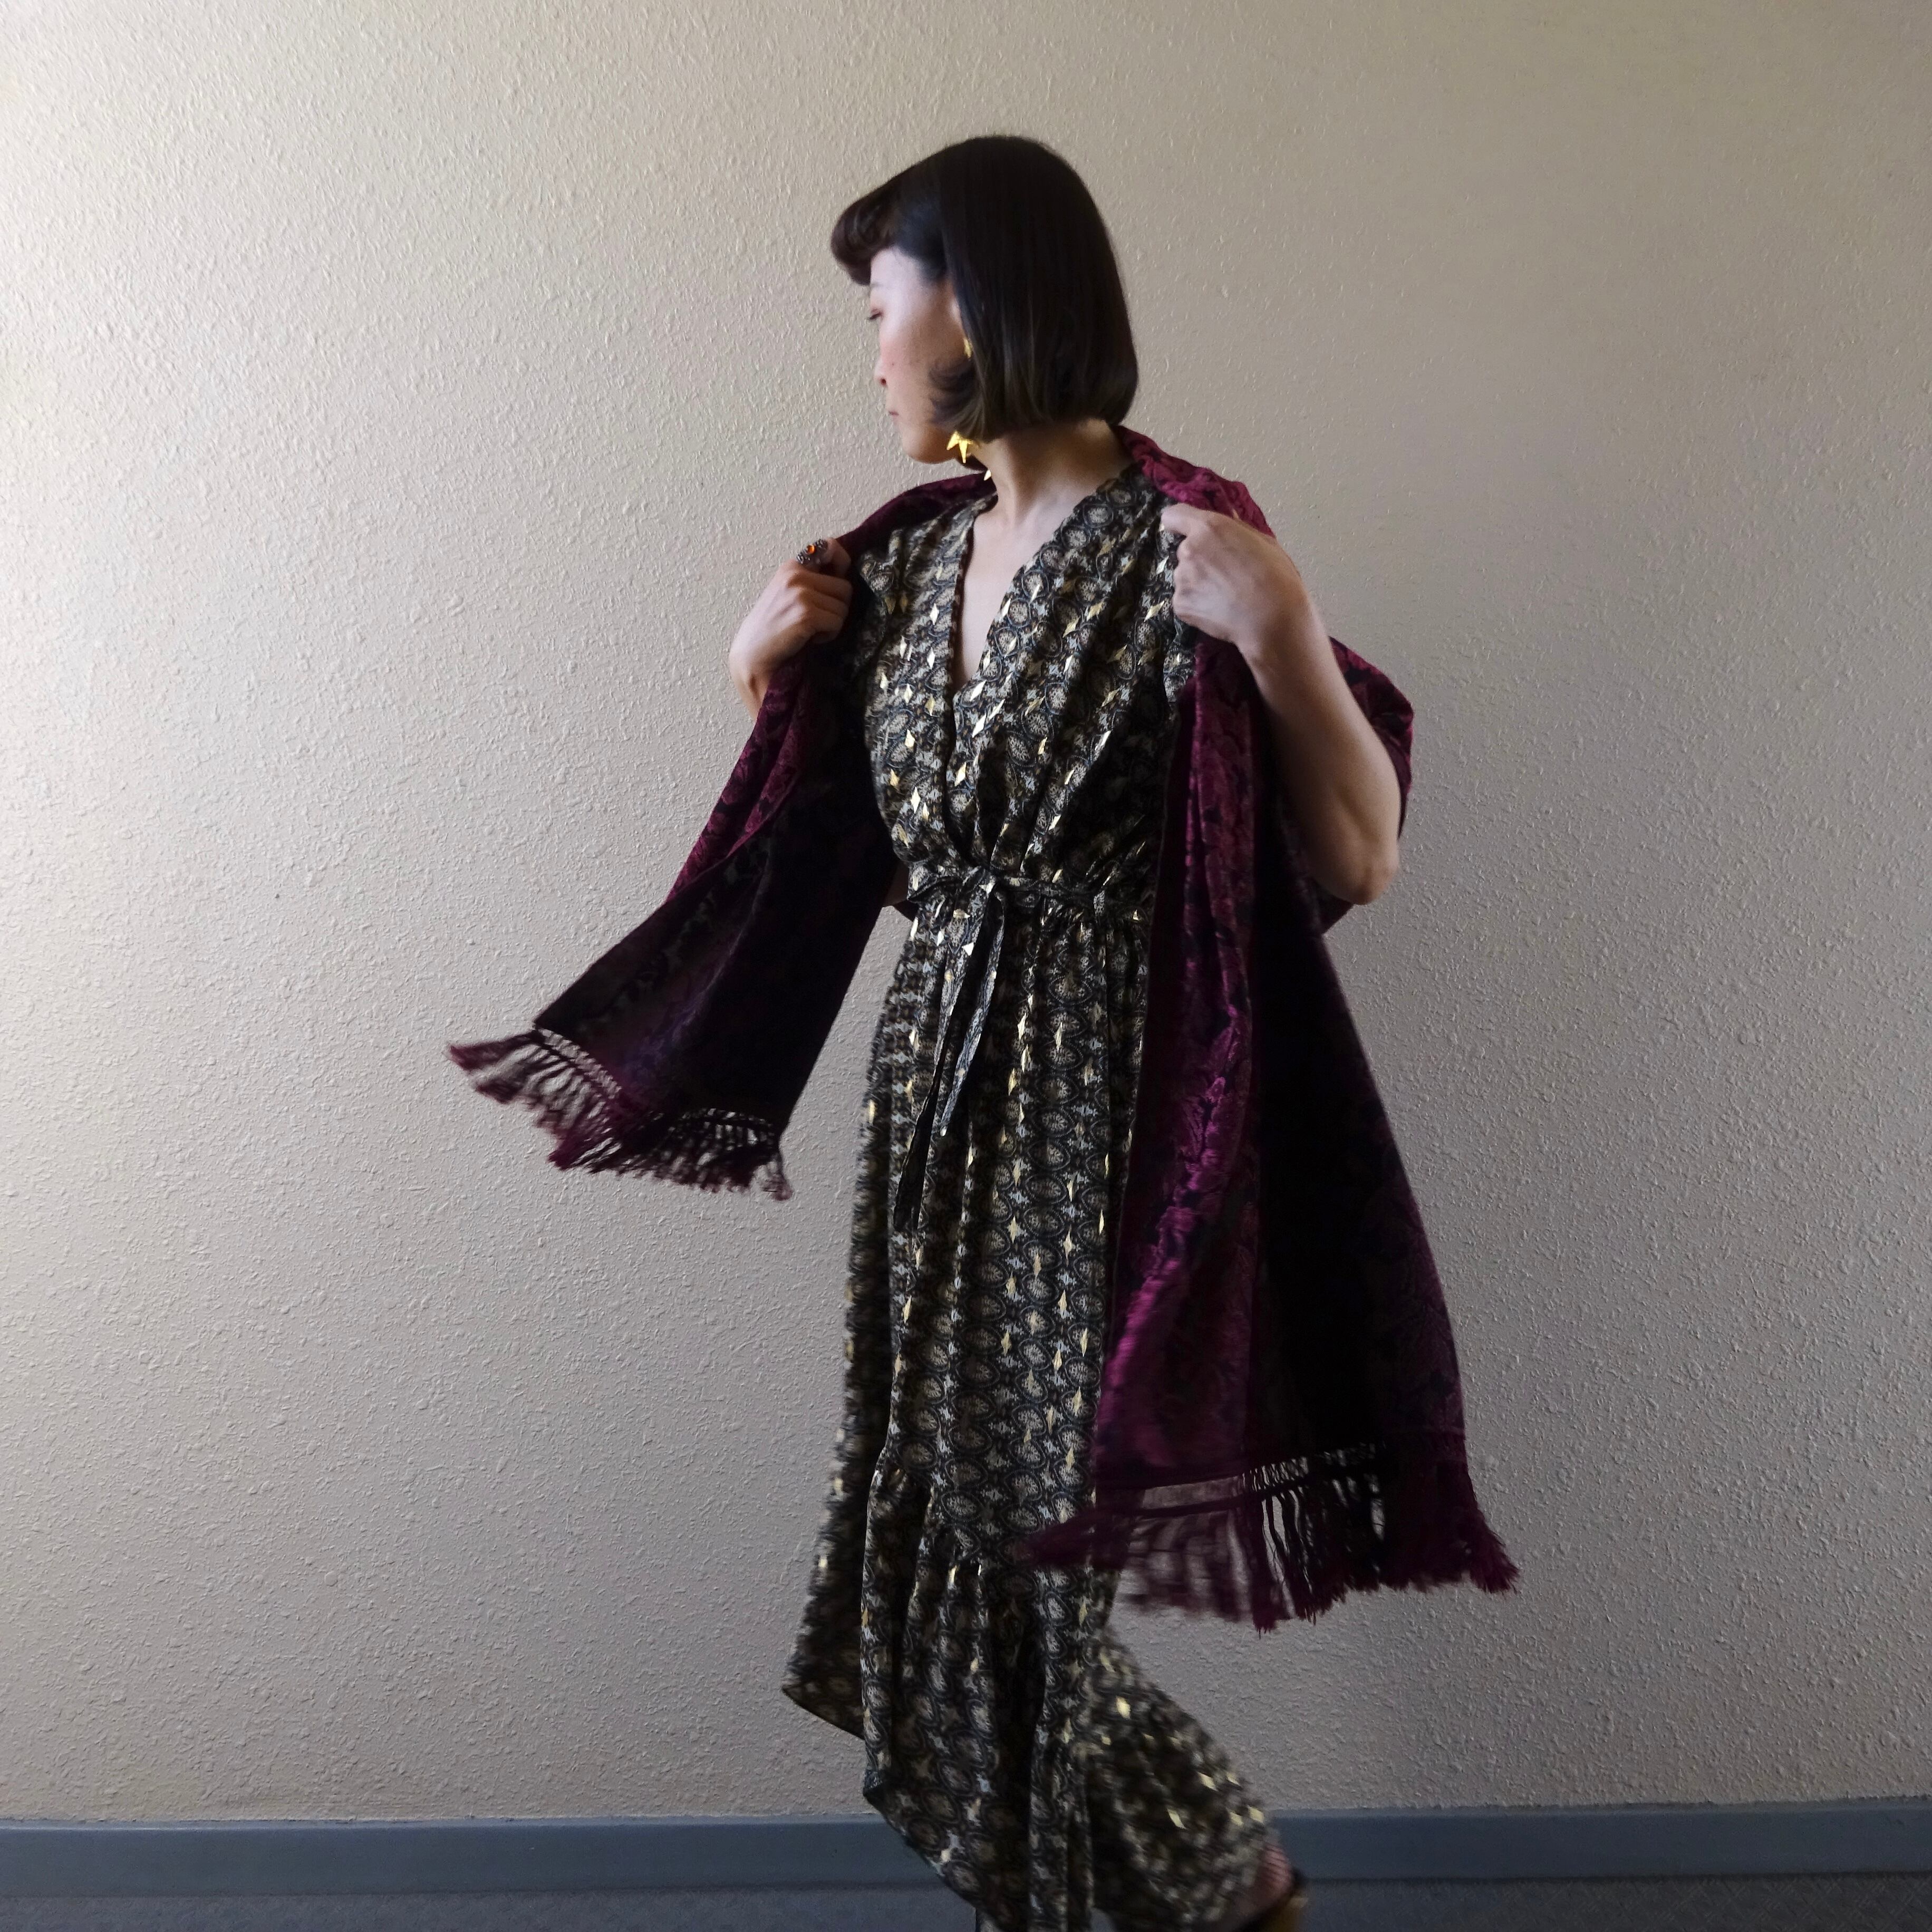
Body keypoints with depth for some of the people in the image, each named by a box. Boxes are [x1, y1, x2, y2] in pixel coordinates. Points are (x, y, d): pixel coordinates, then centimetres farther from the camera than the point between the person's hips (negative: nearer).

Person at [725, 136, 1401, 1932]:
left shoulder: (1177, 554, -12)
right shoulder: (913, 563, 9)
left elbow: (1359, 863, -13)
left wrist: (1285, 641, -27)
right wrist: (763, 667, 7)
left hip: (1089, 1109, -7)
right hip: (933, 1088, 7)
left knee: (1038, 1539, 3)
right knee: (938, 1512, 14)